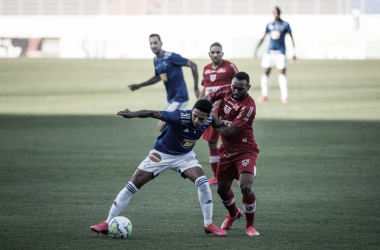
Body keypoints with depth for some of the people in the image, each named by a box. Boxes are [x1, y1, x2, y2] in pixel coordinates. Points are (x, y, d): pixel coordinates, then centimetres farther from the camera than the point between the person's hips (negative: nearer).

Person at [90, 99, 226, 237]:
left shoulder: (208, 121, -17)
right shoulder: (181, 117, -34)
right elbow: (155, 114, -45)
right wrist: (134, 114, -58)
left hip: (184, 155, 3)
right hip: (162, 154, -3)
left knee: (203, 183, -18)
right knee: (133, 185, -7)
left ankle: (208, 225, 0)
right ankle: (107, 224, 1)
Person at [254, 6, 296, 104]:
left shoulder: (285, 25, 1)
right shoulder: (269, 25, 10)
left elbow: (291, 38, 3)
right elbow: (263, 38, 17)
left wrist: (294, 52, -2)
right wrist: (256, 49, 11)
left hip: (280, 52, -3)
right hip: (270, 51, 3)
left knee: (282, 73, -9)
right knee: (265, 72, 2)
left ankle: (284, 96, -4)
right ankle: (264, 95, 14)